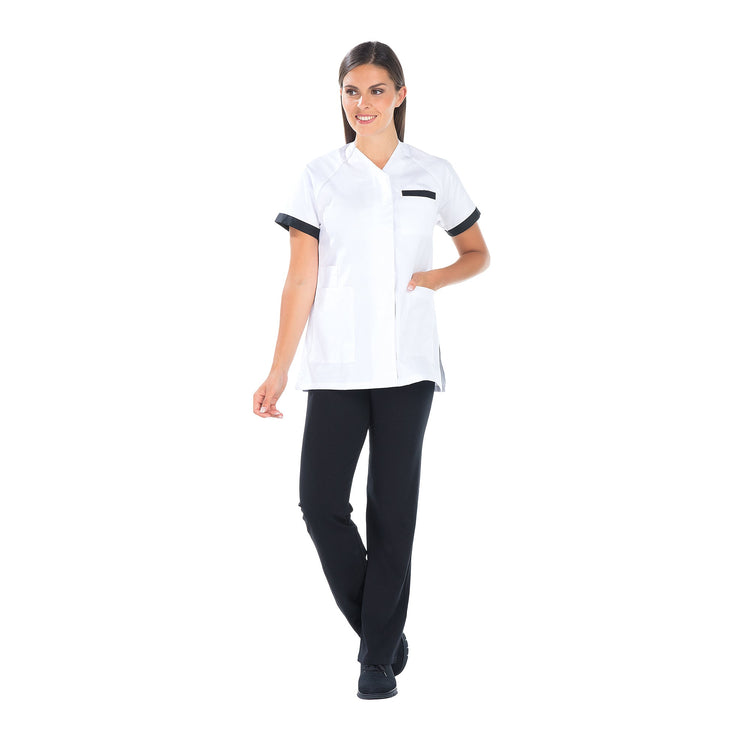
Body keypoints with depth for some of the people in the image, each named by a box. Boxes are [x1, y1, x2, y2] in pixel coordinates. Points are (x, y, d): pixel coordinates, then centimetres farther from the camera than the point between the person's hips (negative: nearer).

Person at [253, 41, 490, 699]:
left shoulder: (433, 174, 6)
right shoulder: (320, 177, 3)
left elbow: (479, 254, 16)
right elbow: (300, 281, 1)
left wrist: (438, 276, -6)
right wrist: (278, 371, -4)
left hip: (408, 367, 0)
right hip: (336, 367, 0)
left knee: (393, 508, 2)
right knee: (320, 502, -7)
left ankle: (380, 657, 13)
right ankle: (380, 627, 16)